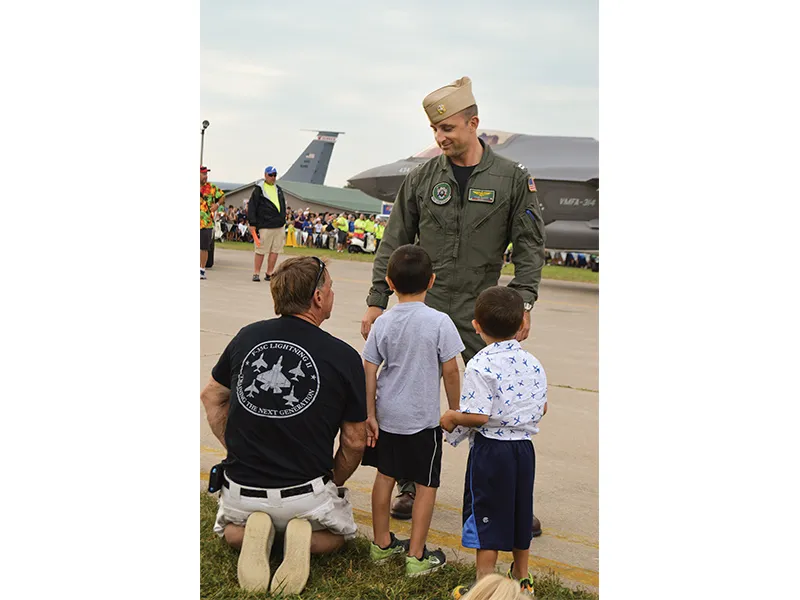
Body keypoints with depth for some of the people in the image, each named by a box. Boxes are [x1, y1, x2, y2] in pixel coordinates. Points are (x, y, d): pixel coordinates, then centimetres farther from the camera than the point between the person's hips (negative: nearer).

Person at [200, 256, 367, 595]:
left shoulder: (247, 337, -5)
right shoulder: (344, 357, -13)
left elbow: (212, 396, 11)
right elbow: (354, 442, -5)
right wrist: (332, 484, 13)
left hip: (242, 488, 2)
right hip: (305, 493, -2)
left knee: (228, 530, 36)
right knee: (339, 531, 32)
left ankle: (250, 532, 0)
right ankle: (305, 537, -3)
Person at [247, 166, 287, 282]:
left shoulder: (278, 189, 17)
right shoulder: (258, 189, -2)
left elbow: (283, 206, 25)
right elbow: (251, 207, -4)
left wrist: (282, 219, 18)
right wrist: (252, 223, -9)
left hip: (279, 226, 6)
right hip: (264, 226, -6)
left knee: (275, 251, 4)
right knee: (260, 251, -3)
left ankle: (269, 274, 11)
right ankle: (256, 274, 6)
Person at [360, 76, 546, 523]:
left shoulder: (512, 178, 0)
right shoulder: (422, 179, 4)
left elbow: (530, 246, 1)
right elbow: (394, 243, 8)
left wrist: (522, 303, -10)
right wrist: (377, 301, 4)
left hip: (482, 313, -1)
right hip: (423, 308, 2)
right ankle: (412, 487, 22)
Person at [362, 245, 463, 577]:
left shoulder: (383, 323, -4)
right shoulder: (439, 322, -14)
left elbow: (369, 371, -3)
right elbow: (450, 371, -10)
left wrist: (369, 415, 4)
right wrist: (455, 410, 3)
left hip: (387, 415, 4)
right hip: (423, 418, -4)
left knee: (385, 475, 17)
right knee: (426, 485, 7)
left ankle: (382, 544, 29)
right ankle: (416, 556, 9)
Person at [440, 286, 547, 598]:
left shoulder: (480, 365, -18)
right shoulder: (533, 363, 1)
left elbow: (478, 416, -23)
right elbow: (542, 408, 8)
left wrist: (452, 417, -5)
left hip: (490, 448, -6)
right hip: (524, 447, 6)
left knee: (486, 516, 5)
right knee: (519, 512, 20)